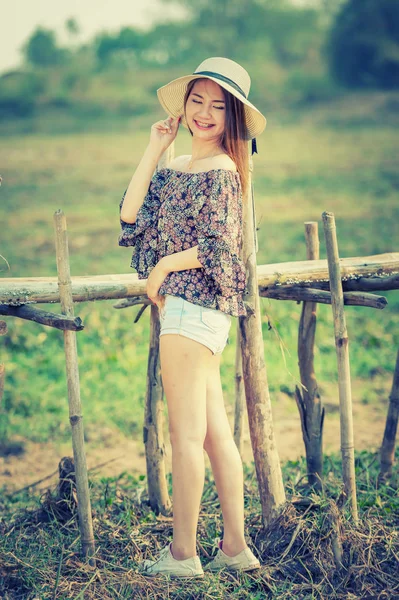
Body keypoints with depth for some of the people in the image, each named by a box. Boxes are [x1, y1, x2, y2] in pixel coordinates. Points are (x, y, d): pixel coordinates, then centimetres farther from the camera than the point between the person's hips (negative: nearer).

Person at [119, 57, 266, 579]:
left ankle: (182, 554, 5)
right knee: (215, 432, 10)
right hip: (182, 307, 9)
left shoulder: (221, 172, -9)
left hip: (192, 307, -9)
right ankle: (235, 547, 17)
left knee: (186, 434, -3)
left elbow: (219, 249, -15)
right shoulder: (174, 169, 16)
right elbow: (130, 218, 2)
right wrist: (153, 151, 4)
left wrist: (163, 267, -6)